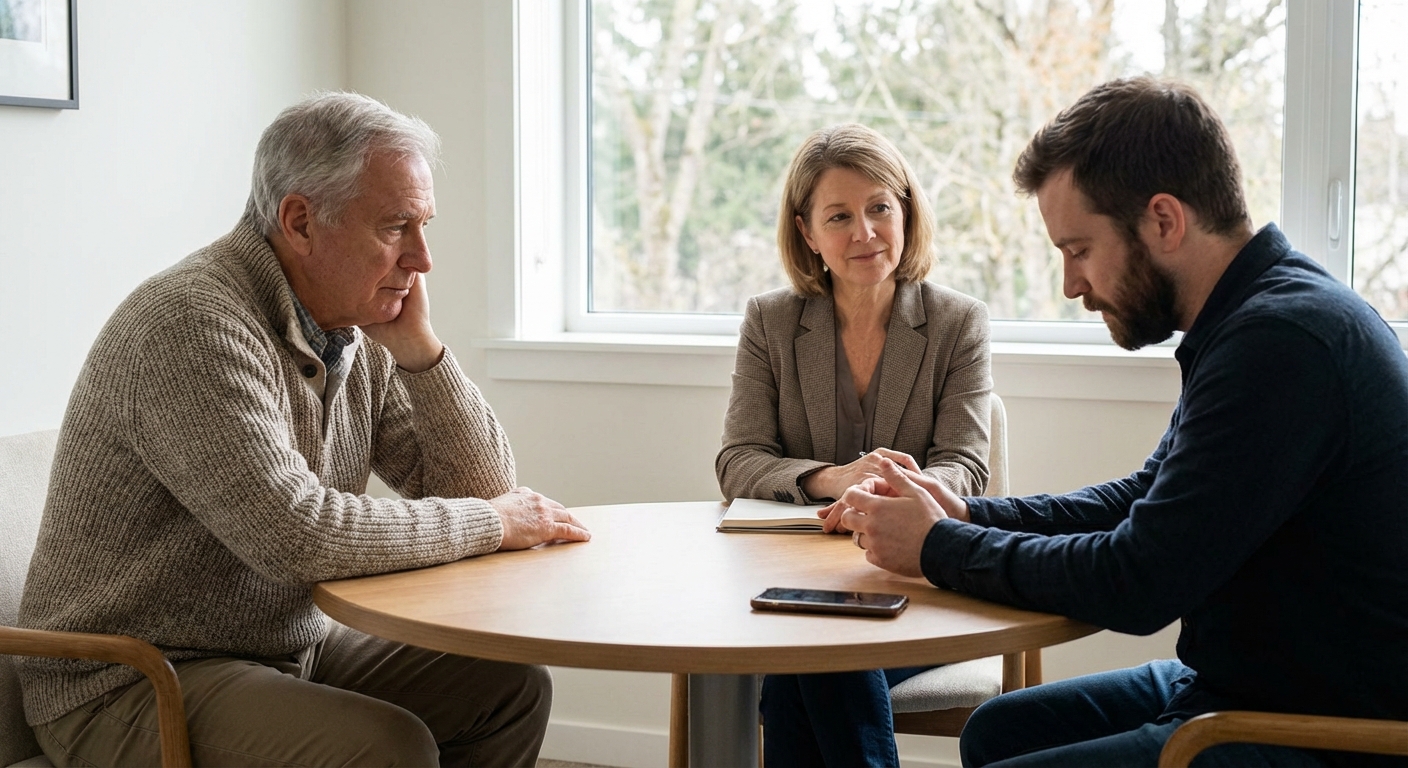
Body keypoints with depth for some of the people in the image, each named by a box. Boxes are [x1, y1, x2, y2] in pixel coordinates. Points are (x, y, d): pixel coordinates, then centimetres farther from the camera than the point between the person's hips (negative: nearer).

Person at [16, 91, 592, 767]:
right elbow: (292, 532, -32)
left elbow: (478, 486, 5)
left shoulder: (359, 331, 4)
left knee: (509, 686, 0)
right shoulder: (194, 324, -23)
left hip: (295, 648, 8)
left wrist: (418, 349, -10)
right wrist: (492, 521, -20)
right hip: (131, 685, -8)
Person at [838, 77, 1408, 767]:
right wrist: (969, 515, 4)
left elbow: (1138, 583, -24)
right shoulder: (1257, 320, 9)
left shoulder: (1281, 340, -25)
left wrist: (938, 549, -10)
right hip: (1244, 685, 10)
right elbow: (1142, 500, 17)